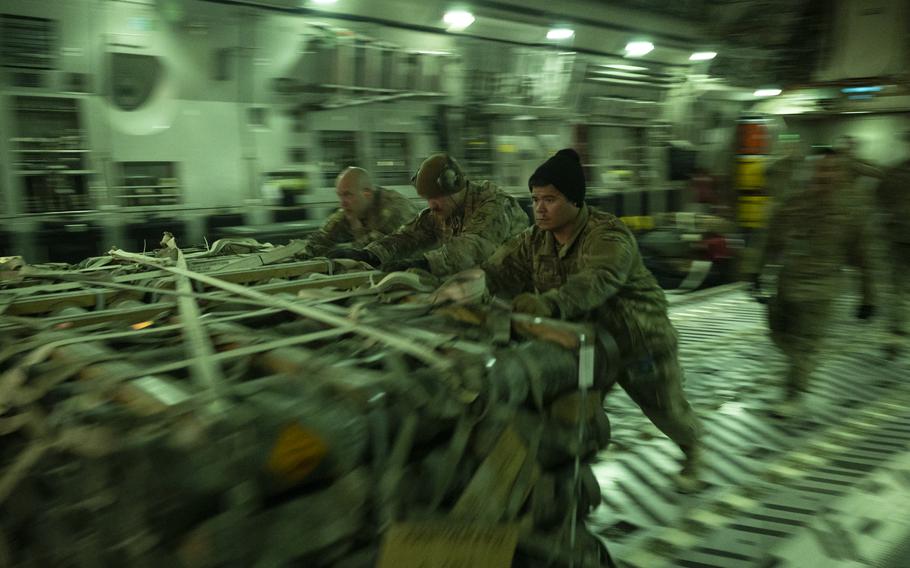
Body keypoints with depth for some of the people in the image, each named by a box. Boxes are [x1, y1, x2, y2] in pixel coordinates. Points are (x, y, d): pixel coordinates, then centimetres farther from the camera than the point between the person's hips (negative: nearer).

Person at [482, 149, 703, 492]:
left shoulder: (609, 236, -28)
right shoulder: (535, 240, -5)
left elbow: (597, 280, -48)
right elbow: (501, 271, -15)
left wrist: (550, 303, -65)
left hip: (639, 340, -4)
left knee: (666, 409, 14)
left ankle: (691, 450, 47)